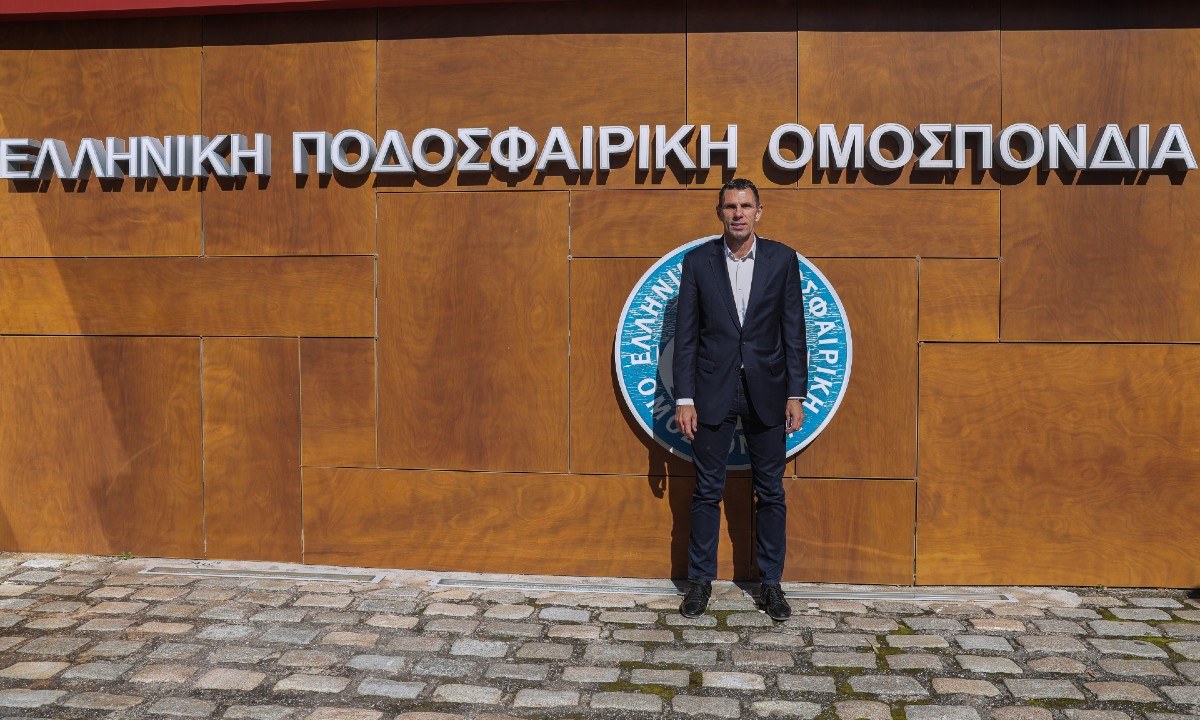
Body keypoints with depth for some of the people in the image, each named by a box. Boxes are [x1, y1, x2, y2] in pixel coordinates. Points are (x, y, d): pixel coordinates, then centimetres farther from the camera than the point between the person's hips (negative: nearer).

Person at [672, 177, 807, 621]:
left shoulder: (782, 259, 2)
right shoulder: (697, 261, 1)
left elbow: (794, 330, 2)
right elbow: (685, 334, 0)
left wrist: (795, 395, -2)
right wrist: (684, 398, -5)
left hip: (766, 393, 1)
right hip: (713, 393, 0)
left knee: (770, 492, 7)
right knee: (707, 491, 6)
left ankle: (770, 583, 19)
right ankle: (700, 580, 19)